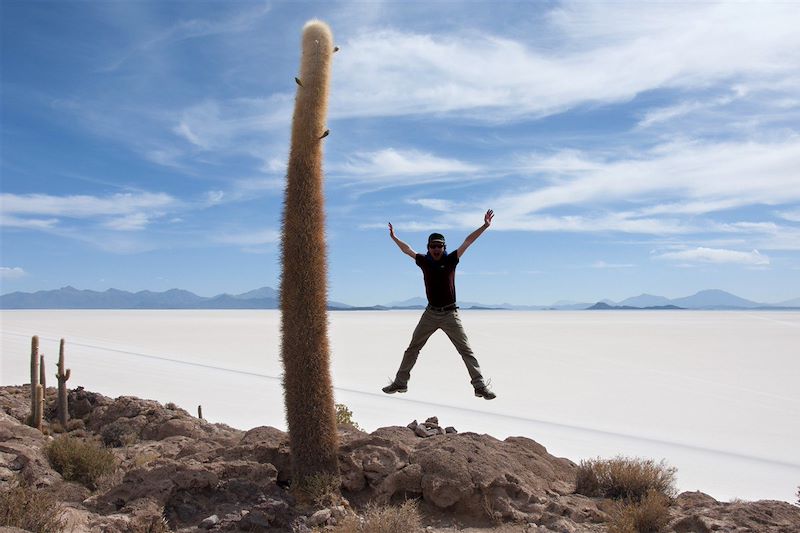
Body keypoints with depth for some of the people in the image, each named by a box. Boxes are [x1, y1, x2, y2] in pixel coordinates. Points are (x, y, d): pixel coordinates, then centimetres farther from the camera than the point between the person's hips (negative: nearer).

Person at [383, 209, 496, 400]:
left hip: (450, 314, -3)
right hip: (430, 313, 3)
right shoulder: (424, 261, 4)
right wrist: (394, 237, 26)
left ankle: (480, 386, 0)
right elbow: (407, 250, 19)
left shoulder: (451, 260, -3)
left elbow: (468, 241, -8)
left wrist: (485, 226, -12)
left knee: (466, 351, -2)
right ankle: (400, 382, 20)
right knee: (412, 349, 8)